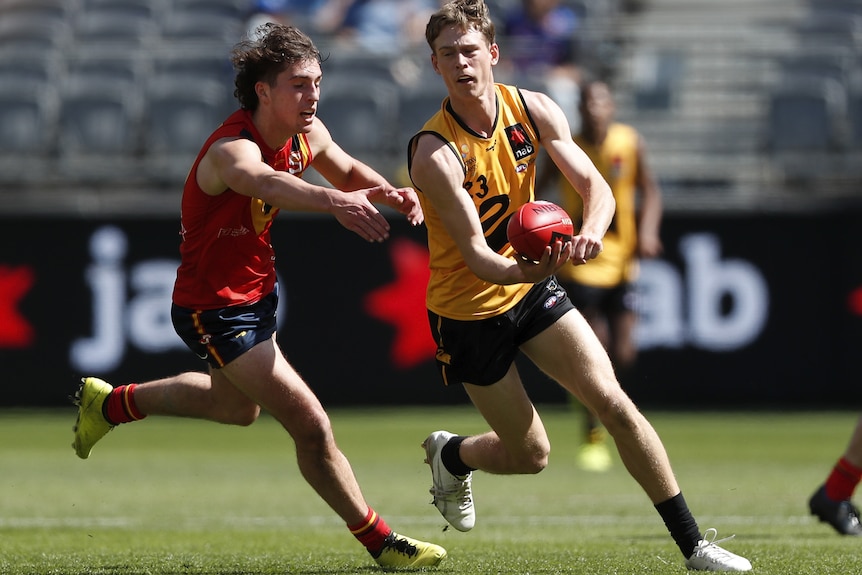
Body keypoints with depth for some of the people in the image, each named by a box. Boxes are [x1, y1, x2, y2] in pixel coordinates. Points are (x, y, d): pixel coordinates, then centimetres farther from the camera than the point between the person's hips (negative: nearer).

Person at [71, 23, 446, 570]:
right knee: (310, 423, -14)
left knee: (239, 407, 34)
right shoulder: (233, 149, -34)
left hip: (258, 293, 9)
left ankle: (111, 403, 52)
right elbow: (266, 183, -58)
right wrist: (335, 201, -78)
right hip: (215, 310, -9)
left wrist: (391, 191, -12)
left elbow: (348, 171, 12)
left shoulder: (307, 134, -8)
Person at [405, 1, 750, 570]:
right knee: (531, 455, 3)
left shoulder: (533, 109, -9)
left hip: (533, 287, 4)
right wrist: (528, 270, -47)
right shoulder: (433, 153, -25)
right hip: (468, 309, -4)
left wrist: (590, 231, -33)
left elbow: (596, 186, -10)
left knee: (614, 403, -10)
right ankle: (450, 454, 38)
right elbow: (475, 255, -26)